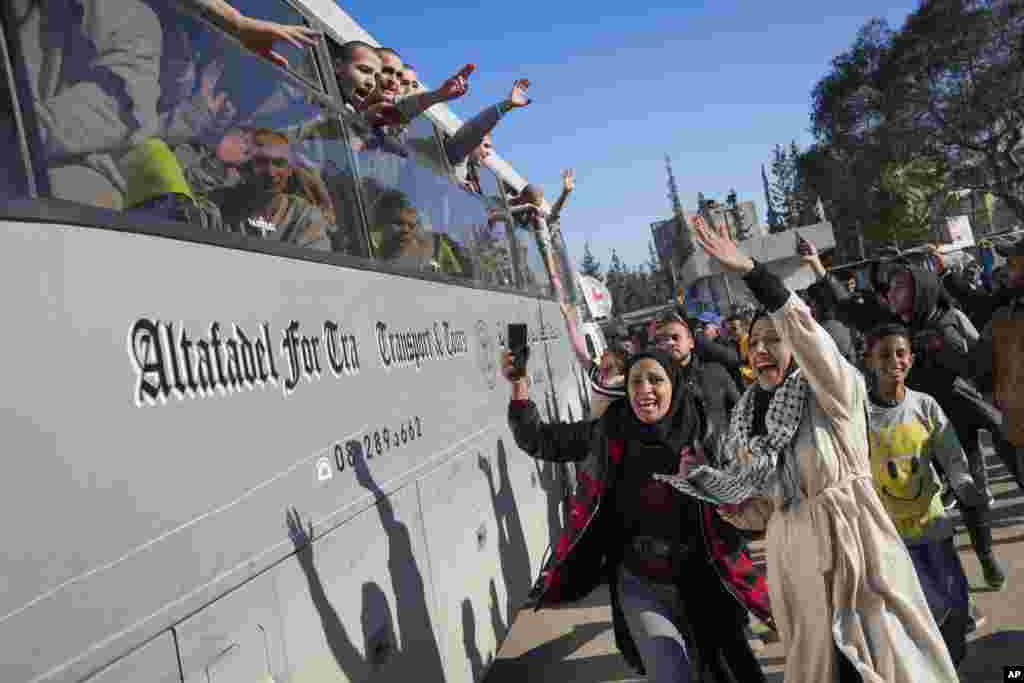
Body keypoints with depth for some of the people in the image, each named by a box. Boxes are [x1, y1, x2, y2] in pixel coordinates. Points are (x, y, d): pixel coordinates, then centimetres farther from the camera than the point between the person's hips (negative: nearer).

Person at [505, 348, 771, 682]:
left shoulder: (699, 432, -13)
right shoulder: (609, 433, -10)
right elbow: (538, 440, -6)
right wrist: (519, 387, -19)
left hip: (700, 581, 1)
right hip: (641, 583, -1)